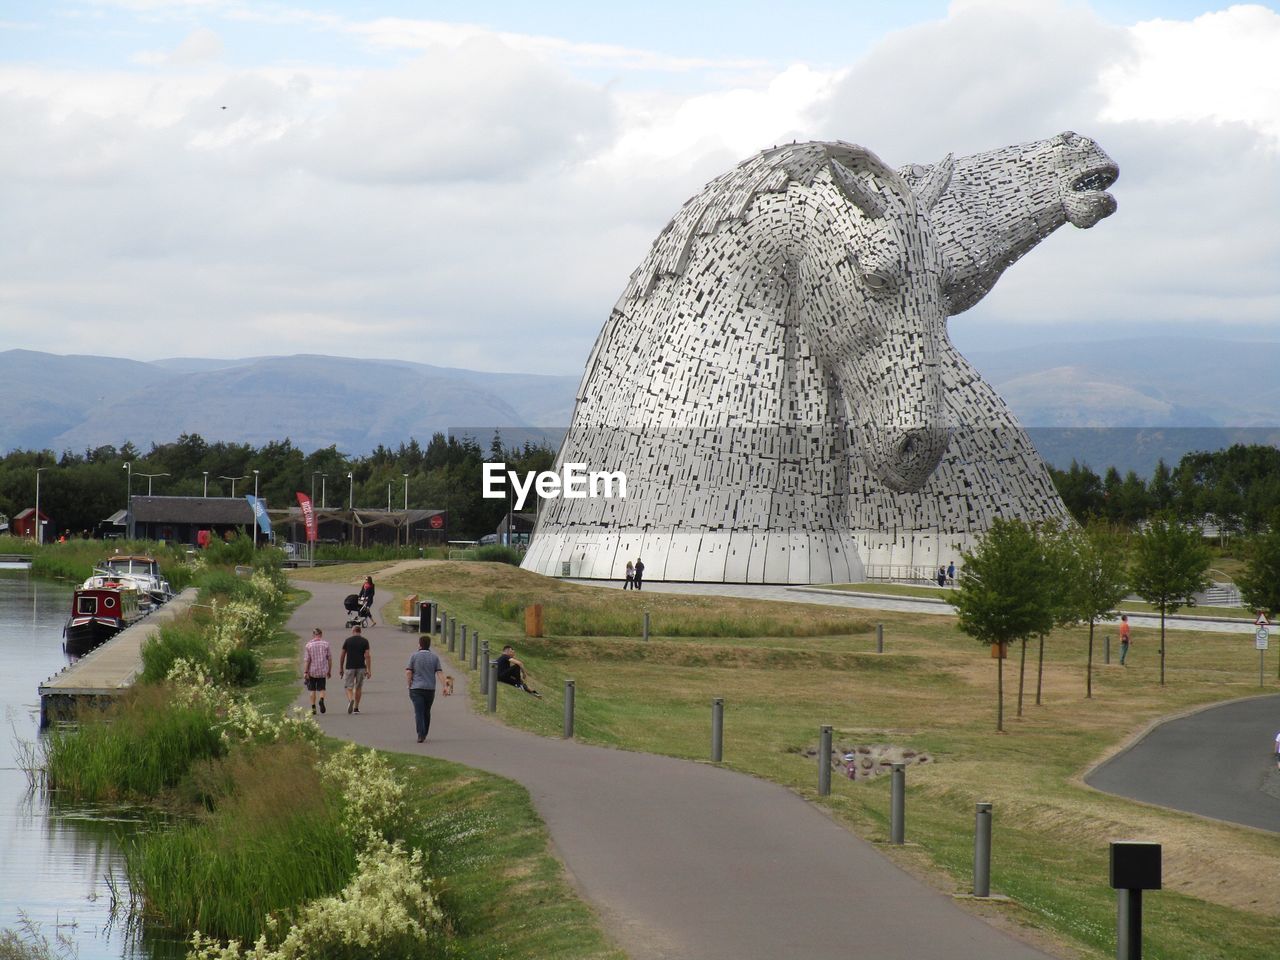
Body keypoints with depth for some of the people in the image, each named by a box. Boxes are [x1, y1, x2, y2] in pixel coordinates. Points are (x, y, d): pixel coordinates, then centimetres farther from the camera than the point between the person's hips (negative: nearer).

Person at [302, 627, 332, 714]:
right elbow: (330, 659, 1)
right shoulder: (326, 644, -2)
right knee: (321, 689, 9)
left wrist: (305, 672, -8)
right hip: (323, 671, 1)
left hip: (312, 671, -1)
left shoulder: (309, 645, -6)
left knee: (313, 690, 12)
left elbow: (306, 660, -10)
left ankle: (313, 707, 12)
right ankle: (321, 700, -20)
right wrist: (329, 671, 11)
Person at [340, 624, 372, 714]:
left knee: (348, 686, 5)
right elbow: (367, 655, -6)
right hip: (361, 667, 1)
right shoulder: (365, 641, 0)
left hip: (350, 667, -1)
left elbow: (342, 655, 2)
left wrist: (341, 668, 13)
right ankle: (356, 708, 15)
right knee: (358, 687, 13)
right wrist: (369, 670, -5)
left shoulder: (347, 640, 0)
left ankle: (350, 699, -24)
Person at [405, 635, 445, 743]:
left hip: (416, 688, -3)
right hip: (430, 688, 3)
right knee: (426, 712, 16)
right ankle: (424, 734, 26)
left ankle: (421, 734, -20)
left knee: (419, 712, -7)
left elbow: (408, 672, -5)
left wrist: (409, 685, 7)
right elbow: (440, 673, -2)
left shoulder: (415, 656, -3)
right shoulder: (434, 657, 4)